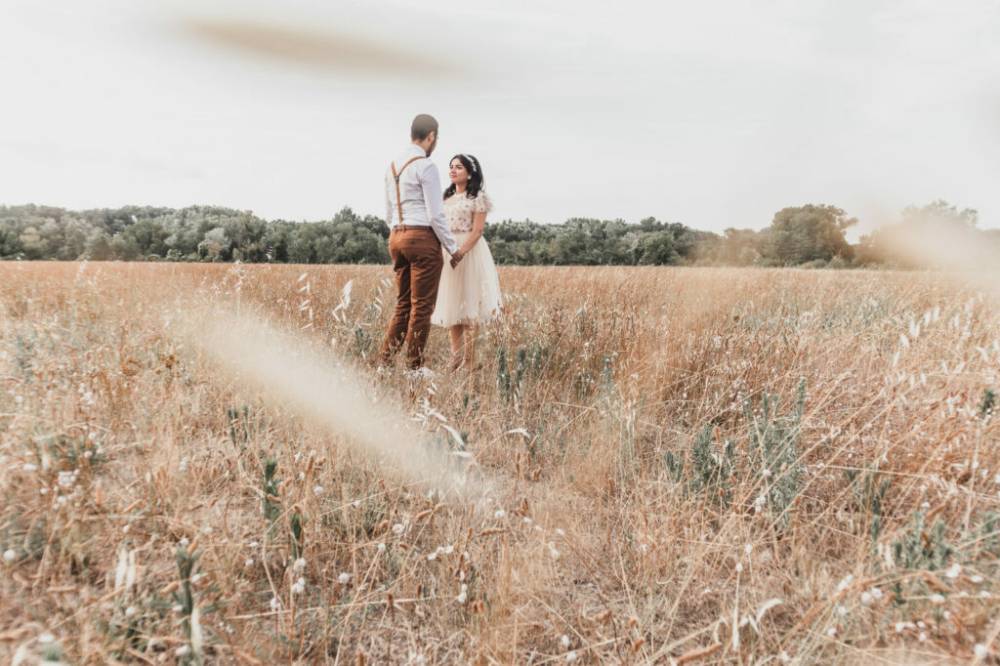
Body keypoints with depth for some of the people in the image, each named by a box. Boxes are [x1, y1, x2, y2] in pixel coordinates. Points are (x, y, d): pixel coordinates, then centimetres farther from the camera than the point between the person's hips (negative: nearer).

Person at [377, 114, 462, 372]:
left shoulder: (393, 166, 15)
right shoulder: (426, 166, -10)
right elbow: (435, 214, -13)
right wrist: (453, 247, -4)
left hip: (396, 237, 8)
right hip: (423, 238, -8)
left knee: (403, 304, 14)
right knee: (422, 307, 0)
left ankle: (384, 361, 10)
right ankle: (414, 366, 7)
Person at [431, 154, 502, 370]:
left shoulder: (477, 197, -2)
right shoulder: (446, 197, 18)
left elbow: (477, 230, -11)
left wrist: (460, 253, -23)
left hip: (469, 252, -7)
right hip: (446, 252, 7)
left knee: (467, 306, -5)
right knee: (451, 305, 6)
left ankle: (469, 361, -1)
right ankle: (456, 358, 13)